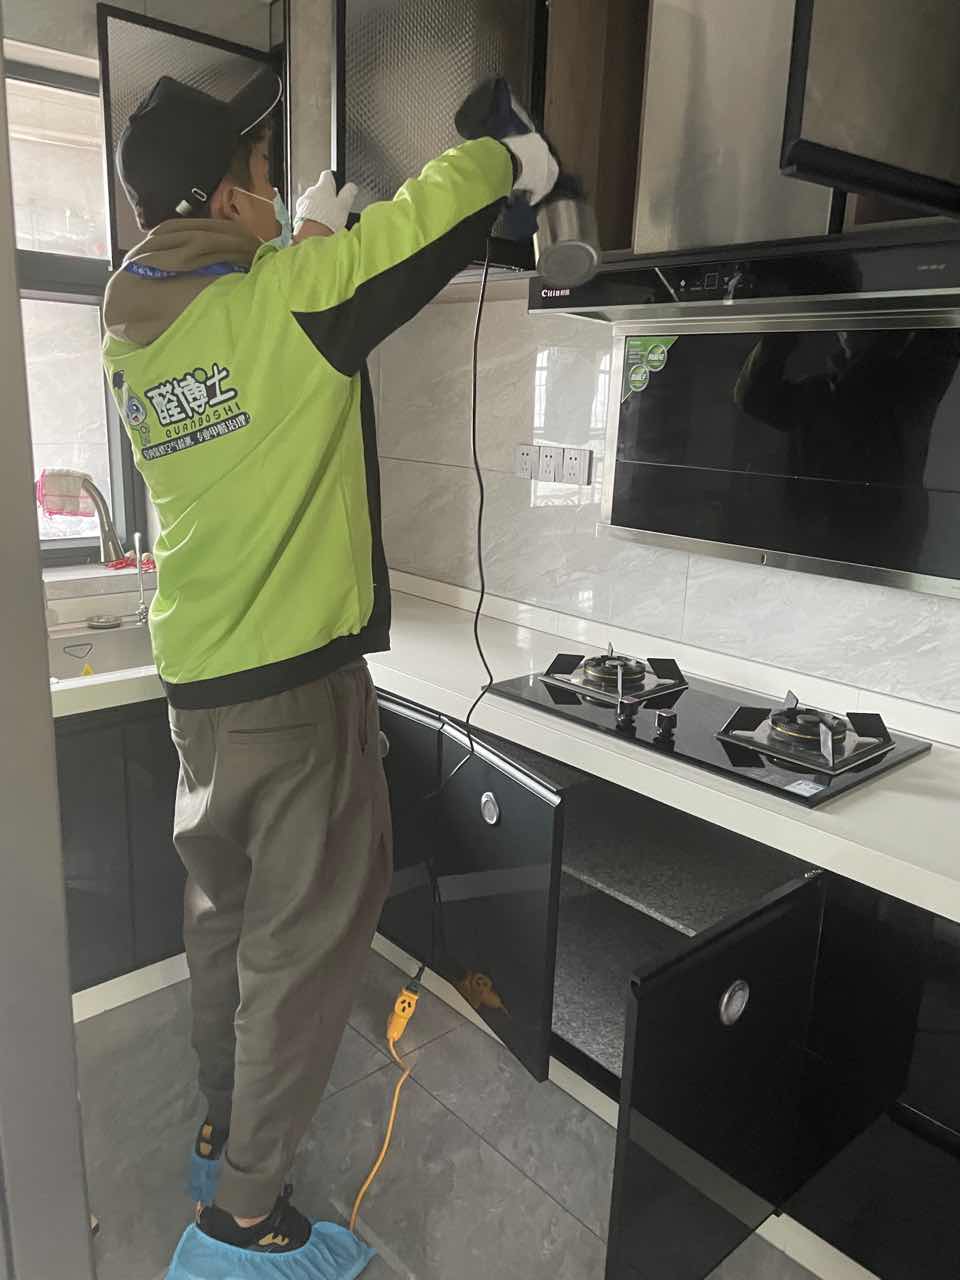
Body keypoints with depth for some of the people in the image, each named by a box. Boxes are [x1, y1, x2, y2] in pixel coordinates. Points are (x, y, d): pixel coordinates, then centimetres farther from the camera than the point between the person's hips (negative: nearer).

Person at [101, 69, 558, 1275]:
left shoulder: (132, 330, 6)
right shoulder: (290, 300, -15)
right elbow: (435, 210, -6)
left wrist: (306, 242, 29)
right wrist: (509, 158, 14)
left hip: (195, 677, 8)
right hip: (296, 682, -8)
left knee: (224, 911, 22)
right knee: (304, 943, 6)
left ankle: (222, 1132, 41)